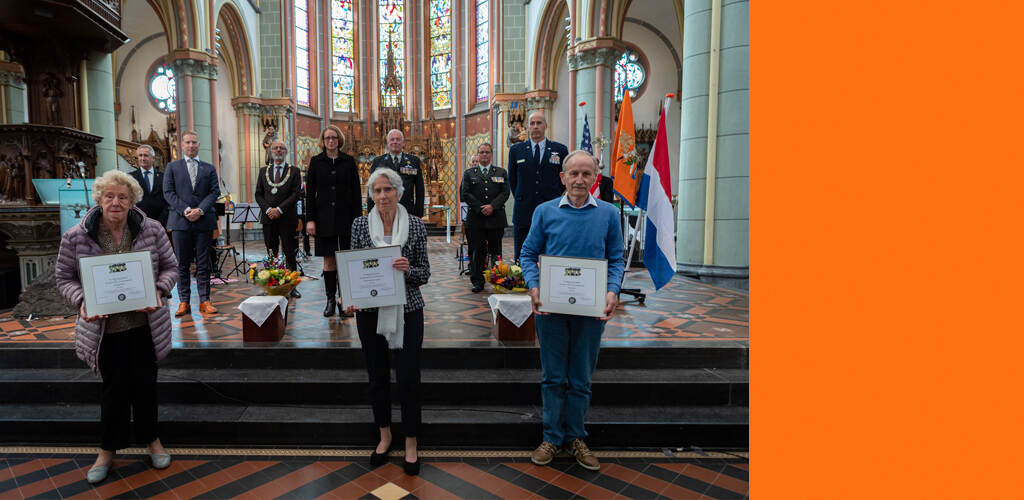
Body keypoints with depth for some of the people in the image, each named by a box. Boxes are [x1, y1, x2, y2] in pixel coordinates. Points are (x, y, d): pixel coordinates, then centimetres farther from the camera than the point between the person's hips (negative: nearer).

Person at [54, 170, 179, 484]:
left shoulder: (152, 230, -6)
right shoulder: (76, 237, -7)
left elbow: (170, 267, 2)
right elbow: (65, 279, 2)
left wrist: (159, 291, -17)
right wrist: (82, 301, -17)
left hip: (145, 324, 1)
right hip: (105, 326, 0)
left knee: (145, 383, 10)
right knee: (115, 387, 9)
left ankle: (151, 439, 33)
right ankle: (108, 450, 32)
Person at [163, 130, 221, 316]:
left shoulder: (209, 168, 12)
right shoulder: (172, 167, 11)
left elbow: (215, 192, 4)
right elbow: (168, 192, 3)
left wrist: (201, 210, -11)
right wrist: (185, 210, -11)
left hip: (204, 221, 0)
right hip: (180, 221, 0)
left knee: (203, 263, 3)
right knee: (182, 264, 4)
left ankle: (204, 301, 7)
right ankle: (184, 302, 10)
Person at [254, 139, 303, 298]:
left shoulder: (294, 171, 4)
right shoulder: (263, 171, 14)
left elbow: (296, 194, -5)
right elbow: (258, 194, 10)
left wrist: (279, 209, -13)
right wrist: (268, 209, -7)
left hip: (287, 218, -3)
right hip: (268, 219, 3)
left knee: (290, 253, -1)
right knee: (271, 253, 6)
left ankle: (291, 286, 4)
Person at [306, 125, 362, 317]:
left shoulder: (349, 161, 5)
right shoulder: (316, 161, 5)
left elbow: (356, 192, 4)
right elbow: (309, 192, 4)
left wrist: (358, 218, -2)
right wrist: (310, 219, -4)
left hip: (346, 217, 0)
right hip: (324, 218, 0)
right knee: (329, 260, 5)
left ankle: (343, 300, 8)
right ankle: (330, 300, 15)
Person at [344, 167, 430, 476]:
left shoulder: (415, 226, -3)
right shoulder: (360, 225, 1)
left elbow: (424, 275, -1)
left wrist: (408, 270, -22)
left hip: (407, 311, -2)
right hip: (370, 311, 2)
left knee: (409, 377, 0)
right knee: (377, 375, 13)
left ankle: (411, 444, 20)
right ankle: (384, 436, 35)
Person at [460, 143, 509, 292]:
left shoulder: (501, 173, 12)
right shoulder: (469, 173, 12)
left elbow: (505, 193, 3)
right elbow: (466, 194, 3)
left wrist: (492, 206, -12)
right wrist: (480, 208, -9)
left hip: (496, 218, 0)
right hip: (476, 219, 0)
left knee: (496, 250, 4)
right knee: (477, 251, 0)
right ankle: (477, 281, 7)